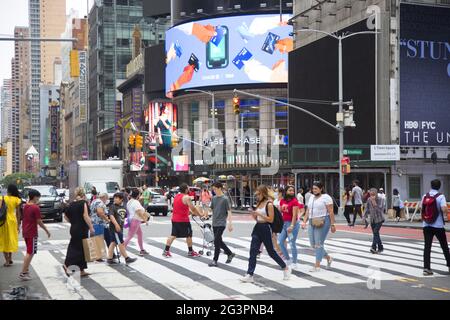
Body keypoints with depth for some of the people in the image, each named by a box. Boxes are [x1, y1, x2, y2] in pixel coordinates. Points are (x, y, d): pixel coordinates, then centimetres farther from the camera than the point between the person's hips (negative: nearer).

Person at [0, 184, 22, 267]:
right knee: (11, 239, 19)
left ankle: (7, 261, 4)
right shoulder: (17, 200, -3)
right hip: (12, 220, 2)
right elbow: (18, 213, 0)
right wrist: (18, 224, 7)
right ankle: (10, 258, 26)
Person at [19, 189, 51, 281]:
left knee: (29, 252, 19)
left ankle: (26, 270, 23)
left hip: (25, 232, 8)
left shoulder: (25, 206, 7)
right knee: (30, 253, -3)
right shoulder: (35, 208, -16)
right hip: (32, 233, -8)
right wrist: (46, 230, -5)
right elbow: (39, 221, -13)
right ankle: (23, 273, -6)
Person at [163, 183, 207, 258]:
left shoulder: (176, 196, 12)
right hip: (183, 220, -8)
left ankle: (166, 251, 5)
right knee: (189, 235, 6)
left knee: (173, 235, 11)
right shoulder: (186, 197, -14)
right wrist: (200, 214, 1)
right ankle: (190, 252, 14)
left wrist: (191, 212, 27)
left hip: (175, 219, 8)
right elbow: (193, 208, -13)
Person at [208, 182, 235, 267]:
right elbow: (211, 209, 18)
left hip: (221, 223, -7)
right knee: (219, 241, 12)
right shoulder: (214, 198, 8)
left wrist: (230, 223, -15)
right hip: (214, 223, 7)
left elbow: (229, 212, -10)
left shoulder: (225, 199, -9)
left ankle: (215, 260, -3)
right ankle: (230, 254, 30)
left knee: (217, 241, -9)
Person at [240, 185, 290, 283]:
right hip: (257, 228, 7)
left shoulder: (269, 204, -10)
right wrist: (253, 214, -3)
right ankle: (249, 275, -6)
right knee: (253, 251, -4)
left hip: (265, 229, -7)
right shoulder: (259, 203, 12)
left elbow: (271, 219, -16)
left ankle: (286, 268, 24)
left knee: (271, 252, 4)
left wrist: (259, 214, -21)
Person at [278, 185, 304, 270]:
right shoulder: (282, 201, 8)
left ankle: (294, 263, 6)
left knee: (292, 244, -5)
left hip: (292, 223, -7)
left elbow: (294, 215, -16)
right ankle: (288, 259, 22)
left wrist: (292, 226, -23)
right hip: (284, 223, 7)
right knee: (280, 242, 7)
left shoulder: (294, 201, -11)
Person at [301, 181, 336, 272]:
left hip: (323, 223, -8)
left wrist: (332, 224, -14)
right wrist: (304, 222, 8)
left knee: (318, 244, -7)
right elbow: (308, 211, 18)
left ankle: (317, 266, -2)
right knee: (313, 244, 8)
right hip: (312, 223, 8)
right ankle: (328, 258, 27)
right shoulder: (311, 198, 16)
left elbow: (331, 212, -10)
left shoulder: (326, 197, -7)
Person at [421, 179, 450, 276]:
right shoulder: (440, 196, -10)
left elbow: (422, 209, 10)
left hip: (427, 225, 3)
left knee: (427, 246, 2)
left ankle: (426, 268, -5)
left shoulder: (425, 196, 4)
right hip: (438, 225, -3)